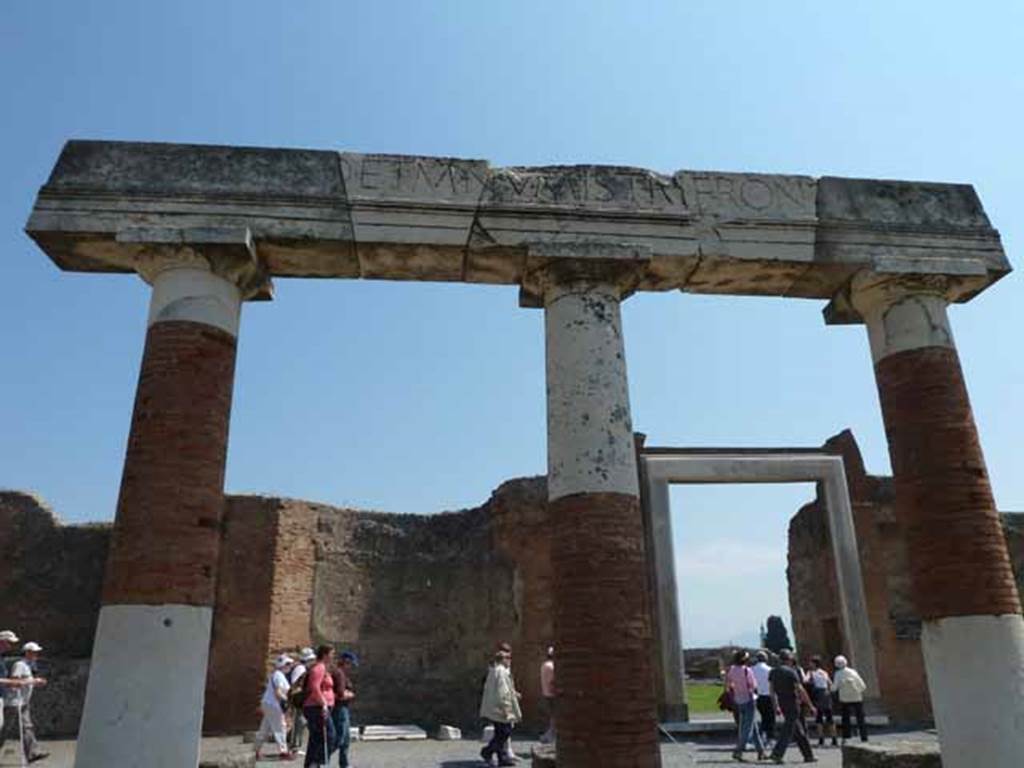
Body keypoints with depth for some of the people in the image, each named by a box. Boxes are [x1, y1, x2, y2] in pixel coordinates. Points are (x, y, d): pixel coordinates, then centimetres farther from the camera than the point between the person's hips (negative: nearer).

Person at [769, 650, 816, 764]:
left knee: (799, 731, 15)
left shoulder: (773, 672, 8)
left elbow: (772, 691, 7)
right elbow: (800, 690, -13)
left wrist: (776, 705, 11)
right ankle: (777, 753, -13)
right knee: (788, 730, -5)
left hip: (782, 704, 7)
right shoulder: (792, 672, -11)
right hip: (792, 704, -7)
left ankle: (808, 755, 20)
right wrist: (810, 705, -6)